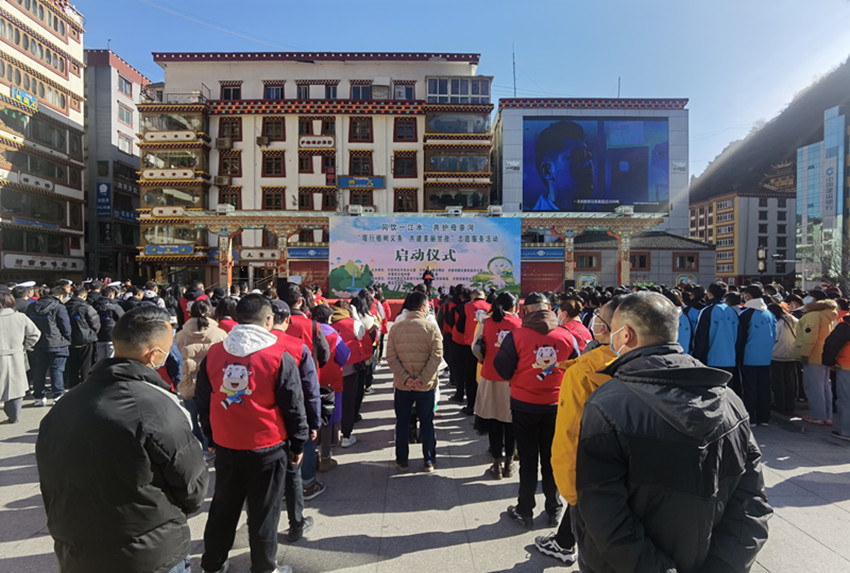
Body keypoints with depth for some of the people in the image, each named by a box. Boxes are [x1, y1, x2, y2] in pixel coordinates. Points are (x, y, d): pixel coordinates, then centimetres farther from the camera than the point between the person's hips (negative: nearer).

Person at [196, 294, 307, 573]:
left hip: (225, 447, 4)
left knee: (223, 507, 22)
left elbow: (202, 402, 8)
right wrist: (298, 445, 4)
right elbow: (294, 407, -9)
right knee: (264, 512, 12)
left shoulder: (213, 354, -3)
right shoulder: (280, 357, -14)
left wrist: (211, 438, 20)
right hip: (267, 448, -4)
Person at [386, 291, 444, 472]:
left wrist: (405, 378, -12)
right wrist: (423, 379, -17)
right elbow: (436, 356, -18)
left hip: (402, 386, 1)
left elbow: (391, 358, -10)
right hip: (426, 386, -1)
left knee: (402, 423, 16)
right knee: (427, 423, 14)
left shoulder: (395, 328, -4)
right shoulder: (432, 327, -11)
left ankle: (402, 461, 26)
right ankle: (429, 461, 24)